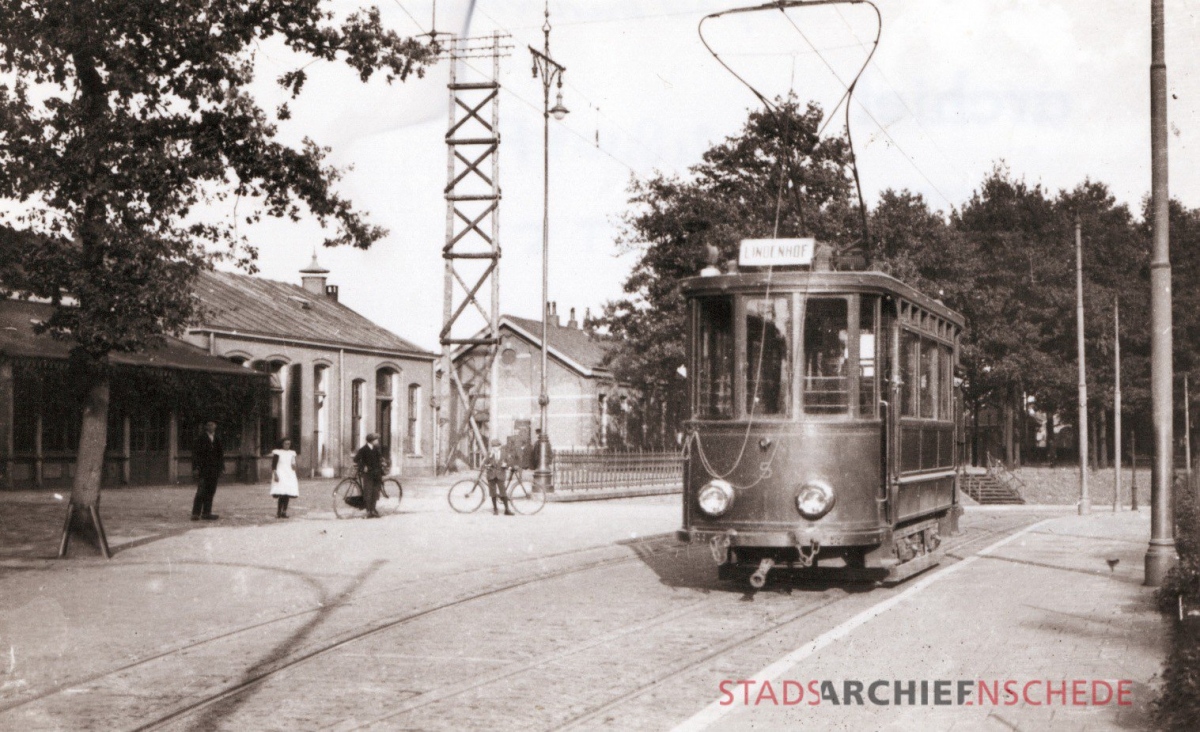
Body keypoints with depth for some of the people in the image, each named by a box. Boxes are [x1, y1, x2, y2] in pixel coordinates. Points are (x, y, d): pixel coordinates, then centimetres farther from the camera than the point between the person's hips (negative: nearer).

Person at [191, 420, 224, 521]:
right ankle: (196, 513, -5)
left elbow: (221, 454, 16)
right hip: (203, 470, -5)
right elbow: (195, 452, -6)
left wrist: (221, 467, 9)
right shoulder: (201, 438, -3)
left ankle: (206, 512, 10)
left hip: (214, 470, 5)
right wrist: (196, 467, -13)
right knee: (201, 492, -8)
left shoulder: (217, 439, 13)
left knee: (211, 491, 5)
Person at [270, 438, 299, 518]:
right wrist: (275, 475, -14)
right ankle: (278, 512, -14)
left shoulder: (292, 453, 14)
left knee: (287, 494, -2)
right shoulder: (277, 452, -1)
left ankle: (284, 512, 3)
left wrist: (294, 467, 0)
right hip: (280, 475, -5)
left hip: (290, 476, 5)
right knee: (281, 495, -16)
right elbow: (273, 465, -3)